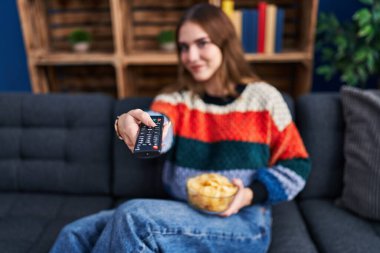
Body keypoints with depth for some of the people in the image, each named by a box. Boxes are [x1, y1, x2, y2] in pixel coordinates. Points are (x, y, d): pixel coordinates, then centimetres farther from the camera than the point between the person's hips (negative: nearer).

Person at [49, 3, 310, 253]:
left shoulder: (264, 98, -1)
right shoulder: (174, 98, 6)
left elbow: (296, 166, 3)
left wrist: (251, 195, -13)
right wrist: (128, 124, -39)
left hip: (242, 223, -3)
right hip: (181, 215, 3)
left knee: (133, 217, -27)